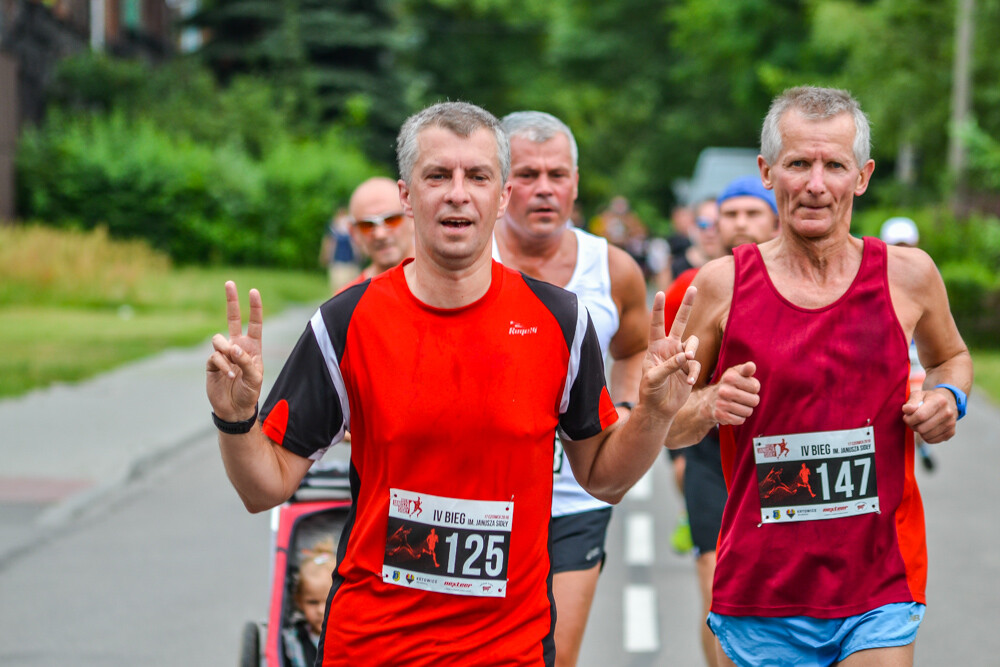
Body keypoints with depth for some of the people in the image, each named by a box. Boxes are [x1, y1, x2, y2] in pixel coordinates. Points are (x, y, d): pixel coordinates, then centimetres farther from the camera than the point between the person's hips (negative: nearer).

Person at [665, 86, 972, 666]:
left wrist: (948, 398, 0)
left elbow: (951, 357, 22)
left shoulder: (907, 275, 0)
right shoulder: (723, 284, -2)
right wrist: (708, 407, -14)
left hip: (881, 594, 0)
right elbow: (665, 427, 7)